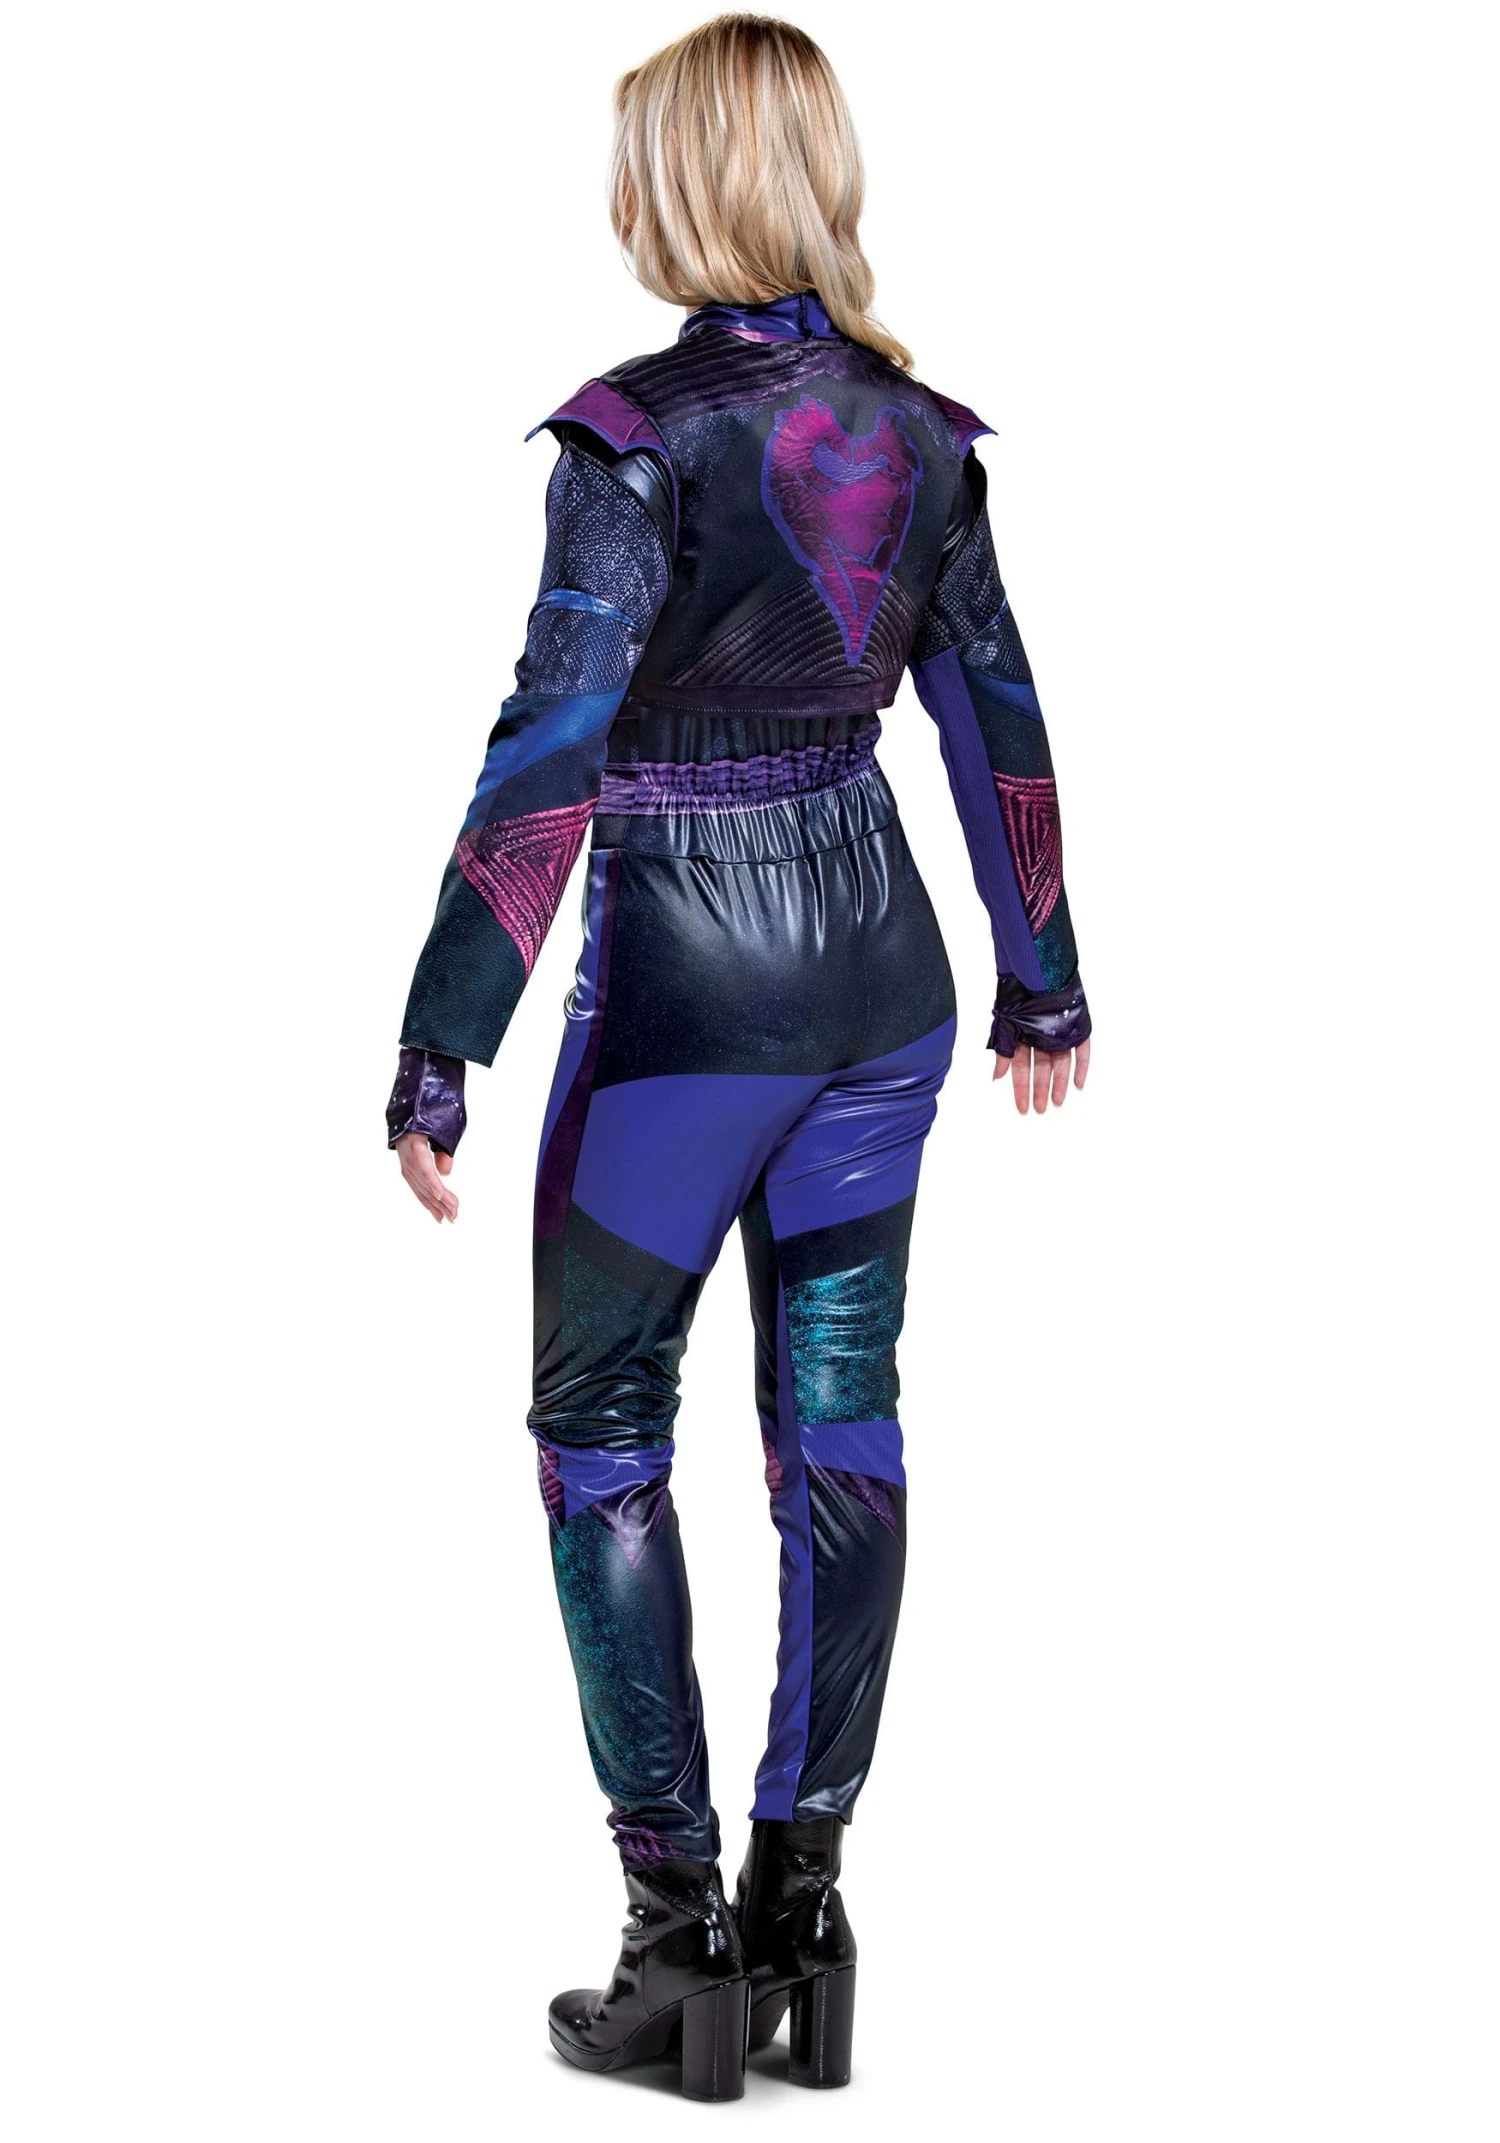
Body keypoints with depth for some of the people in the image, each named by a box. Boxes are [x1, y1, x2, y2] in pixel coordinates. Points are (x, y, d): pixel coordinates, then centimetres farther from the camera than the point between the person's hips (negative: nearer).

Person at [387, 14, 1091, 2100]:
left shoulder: (643, 430, -15)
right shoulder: (918, 427, 3)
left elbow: (550, 753, -20)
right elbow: (1000, 723, 9)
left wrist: (440, 1050, -17)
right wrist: (1044, 979, 20)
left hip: (688, 984, -6)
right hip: (881, 966, 6)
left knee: (598, 1434, 8)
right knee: (840, 1424, 11)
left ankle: (681, 1932, 8)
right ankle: (803, 1906, 19)